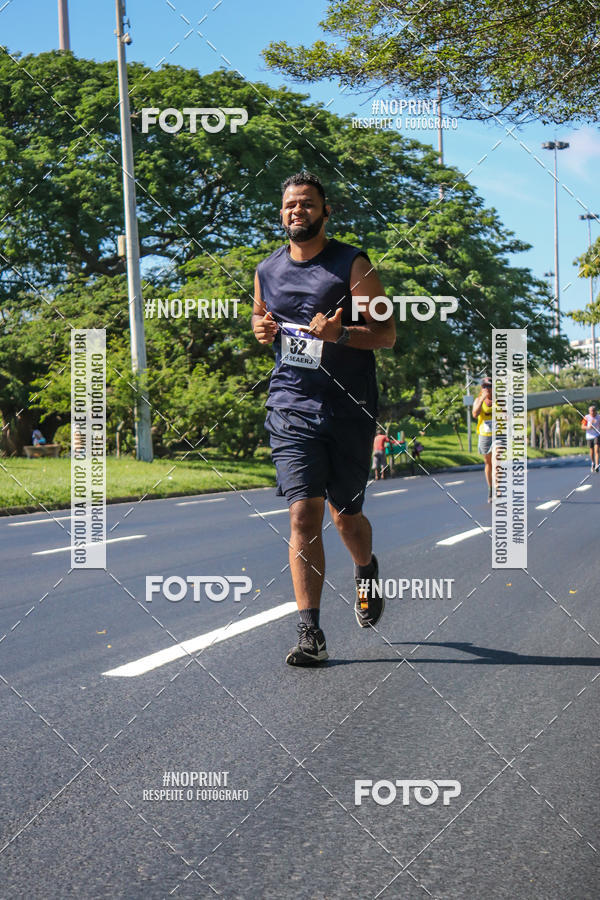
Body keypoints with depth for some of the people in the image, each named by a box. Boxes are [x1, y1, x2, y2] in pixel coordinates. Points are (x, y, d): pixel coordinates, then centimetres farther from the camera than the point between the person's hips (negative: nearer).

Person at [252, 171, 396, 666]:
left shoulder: (353, 265, -3)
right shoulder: (267, 271, 10)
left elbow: (388, 332, -5)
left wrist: (340, 334, -23)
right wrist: (261, 329, 4)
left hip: (350, 407, -2)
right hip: (291, 407, 2)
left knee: (345, 514, 10)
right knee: (304, 513, -11)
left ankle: (367, 571, 46)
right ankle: (310, 634, -11)